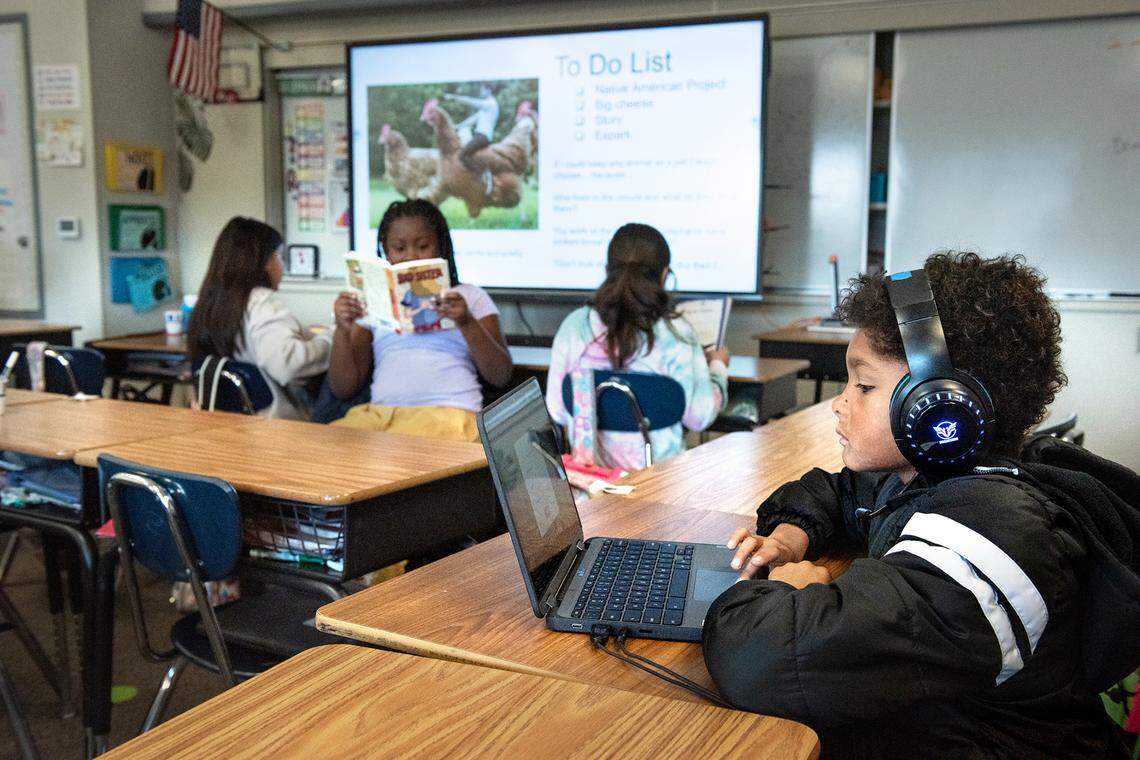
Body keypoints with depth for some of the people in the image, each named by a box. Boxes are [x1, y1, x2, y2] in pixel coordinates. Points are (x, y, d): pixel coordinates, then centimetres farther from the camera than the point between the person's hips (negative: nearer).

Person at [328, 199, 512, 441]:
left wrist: (467, 323, -9)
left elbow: (501, 377, 6)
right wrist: (343, 330, -2)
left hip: (448, 410, -3)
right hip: (379, 411, 3)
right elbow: (343, 389, 14)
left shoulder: (469, 297, 16)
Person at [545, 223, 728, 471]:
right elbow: (699, 418, -4)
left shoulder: (574, 325, -4)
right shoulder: (675, 334, -12)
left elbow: (557, 411, 3)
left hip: (588, 468, 3)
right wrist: (718, 366, 13)